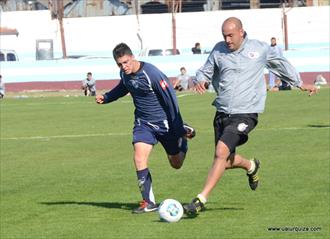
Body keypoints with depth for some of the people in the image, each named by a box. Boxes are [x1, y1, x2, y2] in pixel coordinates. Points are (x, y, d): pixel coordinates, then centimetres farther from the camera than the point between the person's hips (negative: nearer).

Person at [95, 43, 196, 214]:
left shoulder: (151, 74, -26)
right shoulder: (125, 74, -4)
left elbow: (170, 98, -20)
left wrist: (178, 128, -16)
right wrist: (106, 97, 6)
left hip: (164, 123, -5)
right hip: (143, 123, 5)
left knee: (176, 164, 12)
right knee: (139, 158, -18)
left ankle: (184, 135, 44)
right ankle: (149, 202, -11)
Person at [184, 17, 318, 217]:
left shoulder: (260, 49, 0)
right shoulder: (219, 50, 4)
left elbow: (281, 64, 18)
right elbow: (205, 71, 14)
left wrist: (300, 83, 28)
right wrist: (201, 80, -11)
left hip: (245, 114, -5)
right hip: (222, 113, 5)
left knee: (221, 153, -21)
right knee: (225, 161, 11)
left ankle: (201, 200, -20)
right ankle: (251, 166, 45)